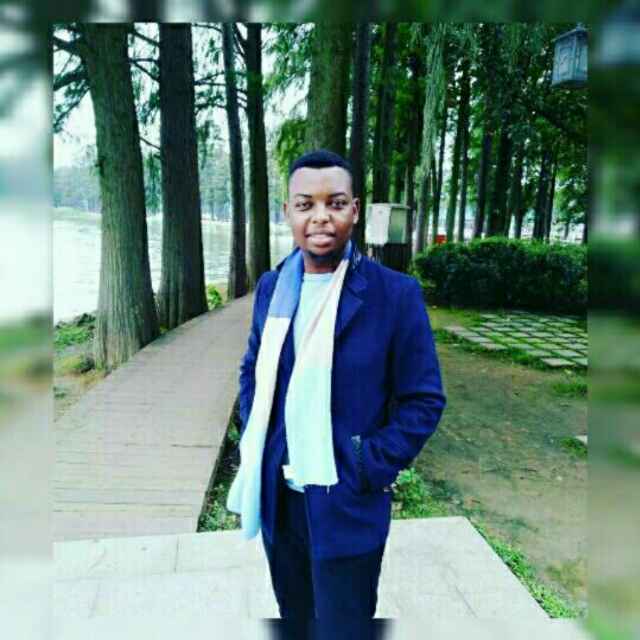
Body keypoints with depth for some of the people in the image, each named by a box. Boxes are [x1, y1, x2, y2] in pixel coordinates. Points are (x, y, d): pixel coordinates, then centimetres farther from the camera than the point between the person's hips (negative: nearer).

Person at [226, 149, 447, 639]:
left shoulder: (396, 293, -14)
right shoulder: (272, 286, 1)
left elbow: (424, 399, -9)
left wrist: (371, 470, -14)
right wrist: (252, 447, 3)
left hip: (346, 503, -4)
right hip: (278, 496, 5)